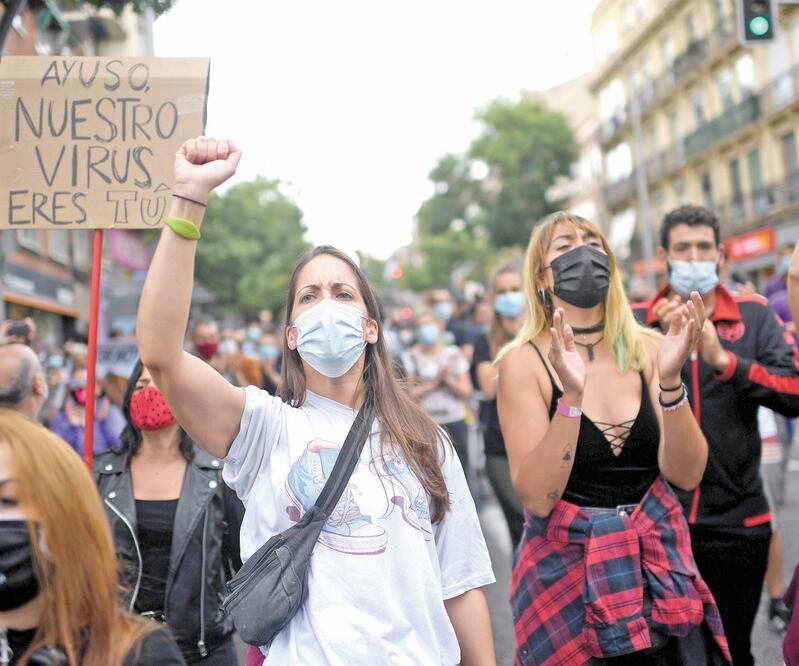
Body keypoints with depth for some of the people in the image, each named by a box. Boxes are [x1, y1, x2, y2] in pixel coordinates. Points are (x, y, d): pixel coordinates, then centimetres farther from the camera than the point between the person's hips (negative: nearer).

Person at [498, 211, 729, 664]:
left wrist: (670, 381, -22)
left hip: (659, 561, 3)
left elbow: (687, 475, -8)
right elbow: (537, 498, -17)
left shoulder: (648, 350, -3)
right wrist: (572, 396, -29)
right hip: (569, 565, -3)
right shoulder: (524, 361, -11)